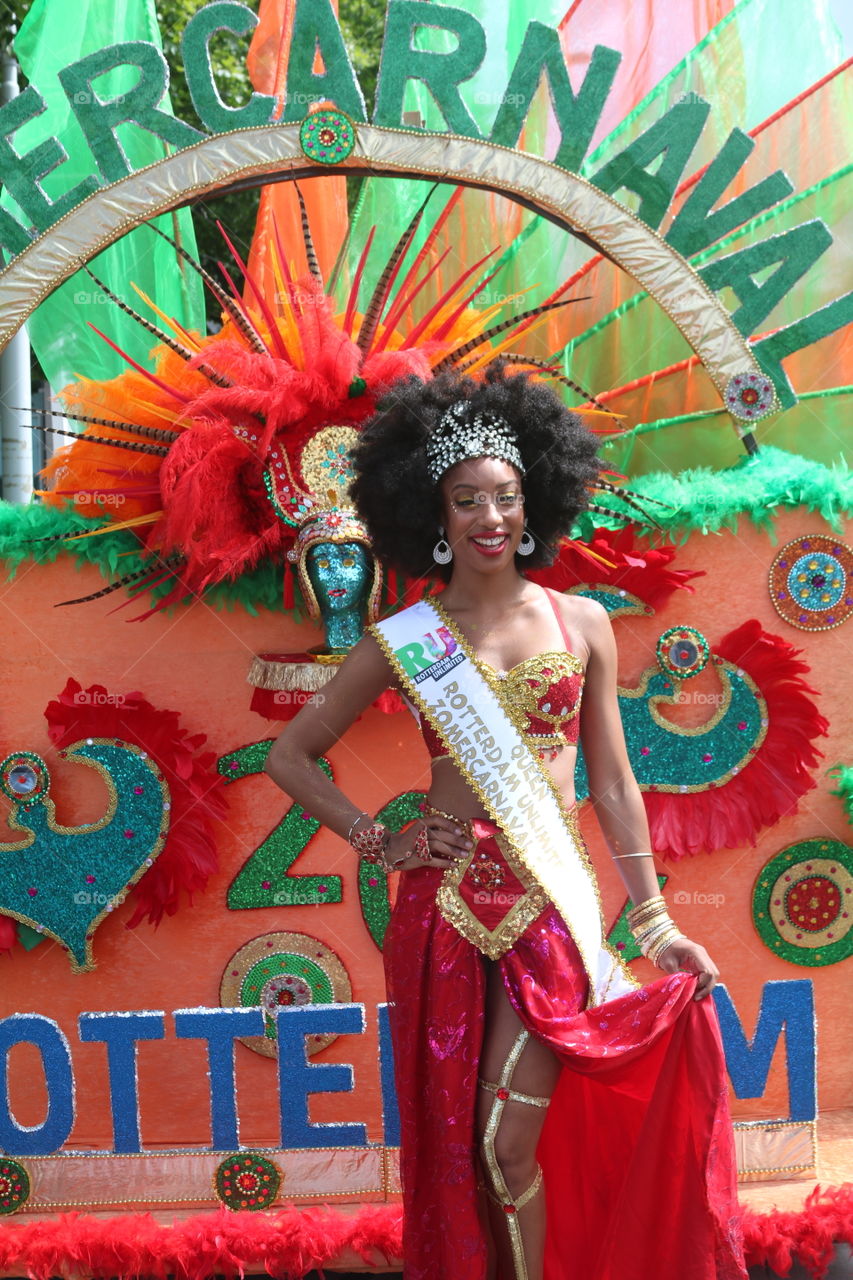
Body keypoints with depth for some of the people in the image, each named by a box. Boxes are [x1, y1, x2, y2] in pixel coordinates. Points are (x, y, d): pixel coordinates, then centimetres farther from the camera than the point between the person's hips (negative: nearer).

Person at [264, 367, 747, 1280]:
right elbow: (291, 755, 8)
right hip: (445, 905, 1)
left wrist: (654, 922, 7)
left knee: (509, 1148, -2)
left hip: (553, 904, 0)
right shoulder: (404, 641, 1)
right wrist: (378, 843, -1)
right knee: (452, 1144, 8)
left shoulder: (580, 624, 4)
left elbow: (612, 783, 7)